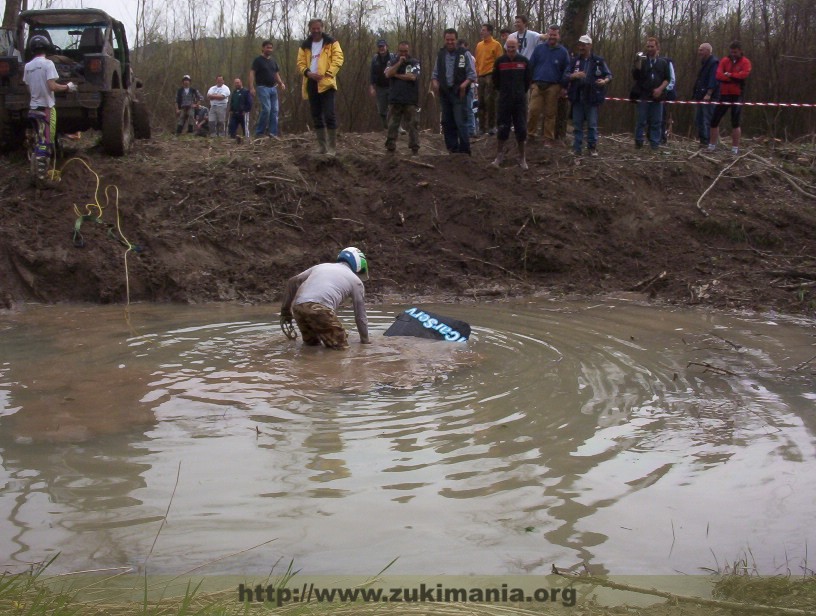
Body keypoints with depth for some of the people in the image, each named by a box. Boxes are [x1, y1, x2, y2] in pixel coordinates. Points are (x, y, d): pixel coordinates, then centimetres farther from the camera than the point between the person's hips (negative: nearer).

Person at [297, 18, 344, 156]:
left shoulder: (331, 43, 2)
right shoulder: (305, 46, 13)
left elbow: (338, 60, -7)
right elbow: (300, 63, 9)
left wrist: (327, 74, -17)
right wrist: (308, 73, -11)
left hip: (326, 83, -5)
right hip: (311, 84, 5)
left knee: (329, 115, -11)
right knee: (316, 116, 8)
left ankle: (332, 147, -7)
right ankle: (322, 146, 15)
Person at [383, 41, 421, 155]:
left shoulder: (414, 62, 5)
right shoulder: (393, 62, 13)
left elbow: (412, 77, -11)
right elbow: (388, 74, -5)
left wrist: (396, 75, -3)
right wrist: (399, 63, -10)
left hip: (410, 101, -2)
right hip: (394, 99, 2)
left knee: (413, 124, -3)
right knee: (392, 125, 3)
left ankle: (415, 148, 0)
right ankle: (390, 148, 7)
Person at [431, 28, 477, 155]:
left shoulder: (464, 54, -2)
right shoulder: (441, 54, 11)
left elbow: (472, 74, -3)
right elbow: (435, 73, 17)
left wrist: (465, 84, -19)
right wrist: (434, 82, -3)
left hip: (459, 94, -5)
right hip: (444, 93, 5)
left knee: (461, 123, -11)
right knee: (447, 123, 8)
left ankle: (464, 152, -7)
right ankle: (453, 150, 17)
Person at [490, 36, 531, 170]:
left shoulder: (524, 61, 1)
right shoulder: (500, 61, 0)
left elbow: (528, 79, 12)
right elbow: (495, 79, 12)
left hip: (520, 99, 0)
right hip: (504, 99, 0)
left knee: (521, 128, 2)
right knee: (502, 128, 1)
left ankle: (522, 157, 10)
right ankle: (499, 156, 11)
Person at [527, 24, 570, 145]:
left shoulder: (563, 52, 5)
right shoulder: (539, 48, 6)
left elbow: (566, 70, 7)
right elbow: (530, 65, 8)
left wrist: (564, 87, 0)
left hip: (553, 87, 0)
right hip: (538, 85, 0)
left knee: (550, 113, 4)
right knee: (534, 110, -9)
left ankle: (548, 138, 13)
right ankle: (530, 133, 7)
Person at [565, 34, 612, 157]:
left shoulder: (598, 60, 1)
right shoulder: (574, 60, 7)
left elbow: (609, 74, 5)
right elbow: (566, 75, 4)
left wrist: (605, 80, -19)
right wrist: (574, 75, -19)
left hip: (592, 97, -2)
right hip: (577, 97, 2)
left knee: (592, 124, 1)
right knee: (577, 124, 5)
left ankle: (592, 147, 11)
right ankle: (577, 148, 9)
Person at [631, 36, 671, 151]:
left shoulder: (663, 62, 10)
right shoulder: (641, 60, 6)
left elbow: (667, 78, 8)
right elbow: (635, 76, -4)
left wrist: (660, 89, -8)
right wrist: (638, 63, -18)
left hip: (657, 96, 1)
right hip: (643, 96, -1)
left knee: (656, 122, 2)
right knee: (641, 121, -2)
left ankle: (655, 145, 5)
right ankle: (638, 142, 4)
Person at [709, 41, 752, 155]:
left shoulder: (745, 62, -1)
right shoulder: (724, 61, 6)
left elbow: (744, 74, -19)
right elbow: (719, 75, -9)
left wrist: (729, 75, -12)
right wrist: (735, 78, -17)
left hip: (737, 95, -3)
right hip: (724, 94, 3)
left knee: (735, 122, -1)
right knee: (714, 120, 2)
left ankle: (735, 148, 4)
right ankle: (712, 145, 13)